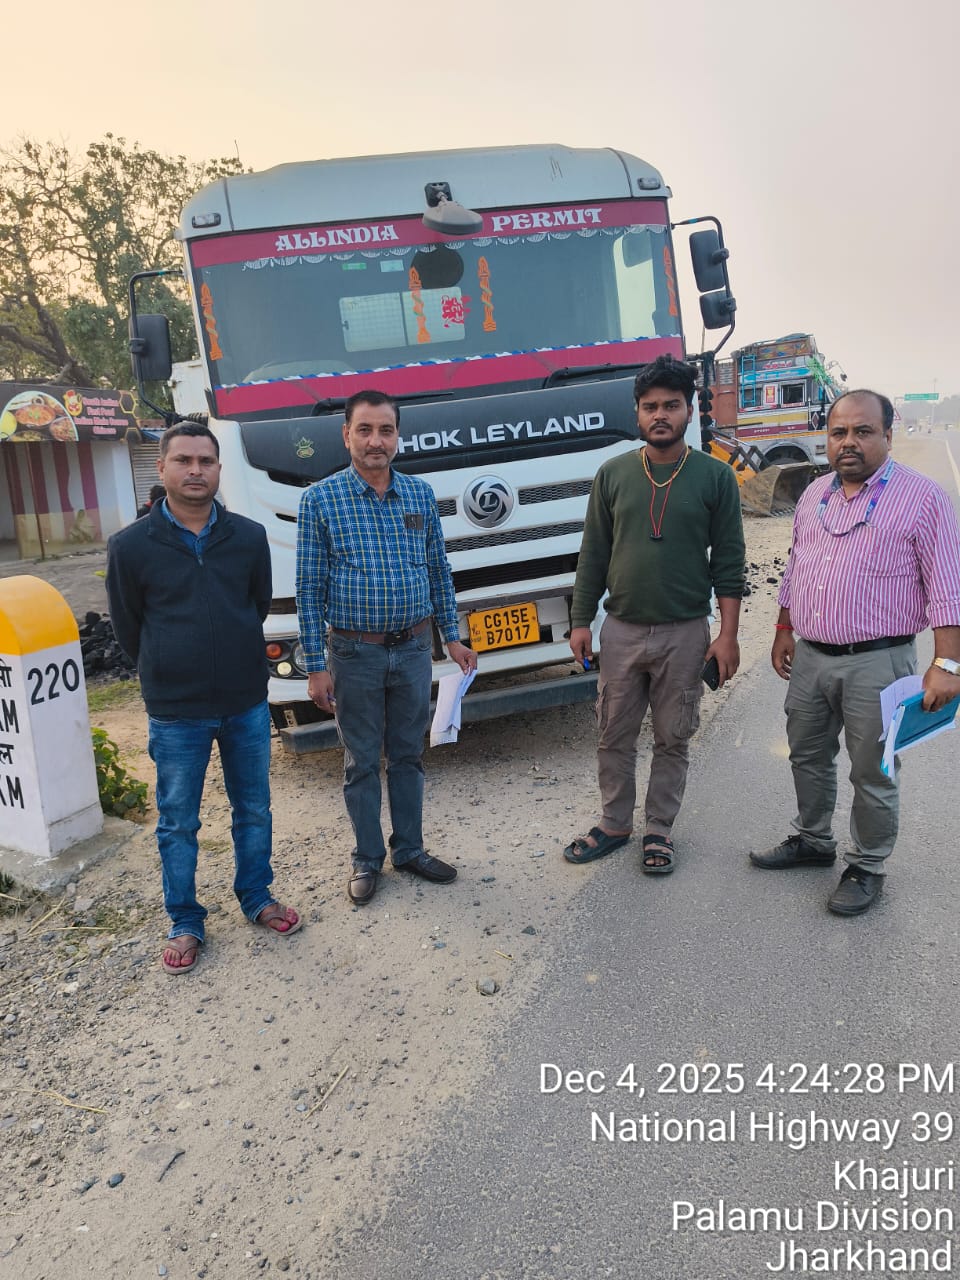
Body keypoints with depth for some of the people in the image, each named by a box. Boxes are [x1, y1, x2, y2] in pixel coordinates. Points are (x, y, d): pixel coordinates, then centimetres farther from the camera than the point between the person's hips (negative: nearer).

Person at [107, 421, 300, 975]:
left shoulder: (250, 537, -2)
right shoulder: (131, 546, -8)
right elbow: (128, 626, 4)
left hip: (247, 704, 2)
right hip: (175, 715, -2)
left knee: (254, 810, 15)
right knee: (178, 823, 10)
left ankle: (257, 897, 36)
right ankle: (185, 923, 28)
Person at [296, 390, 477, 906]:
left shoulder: (421, 494, 3)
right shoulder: (320, 499, -7)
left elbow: (439, 572, 11)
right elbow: (309, 589, -7)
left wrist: (452, 637, 8)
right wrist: (316, 666, -9)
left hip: (414, 648, 3)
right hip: (355, 655, -3)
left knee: (408, 756, 15)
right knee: (361, 762, 10)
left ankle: (409, 849, 31)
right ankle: (367, 860, 26)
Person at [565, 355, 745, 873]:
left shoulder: (715, 477, -2)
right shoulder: (613, 474, 3)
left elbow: (728, 562, -1)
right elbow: (593, 554, 6)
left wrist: (728, 635, -5)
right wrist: (580, 622, 3)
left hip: (685, 634, -1)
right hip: (621, 630, 2)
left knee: (673, 740, 9)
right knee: (614, 737, 11)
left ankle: (658, 830, 26)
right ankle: (614, 824, 28)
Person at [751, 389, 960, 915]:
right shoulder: (814, 495, 9)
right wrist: (784, 630, 16)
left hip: (876, 662, -6)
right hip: (809, 656, 6)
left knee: (871, 773, 6)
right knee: (807, 757, 18)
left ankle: (868, 867, 25)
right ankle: (812, 841, 39)